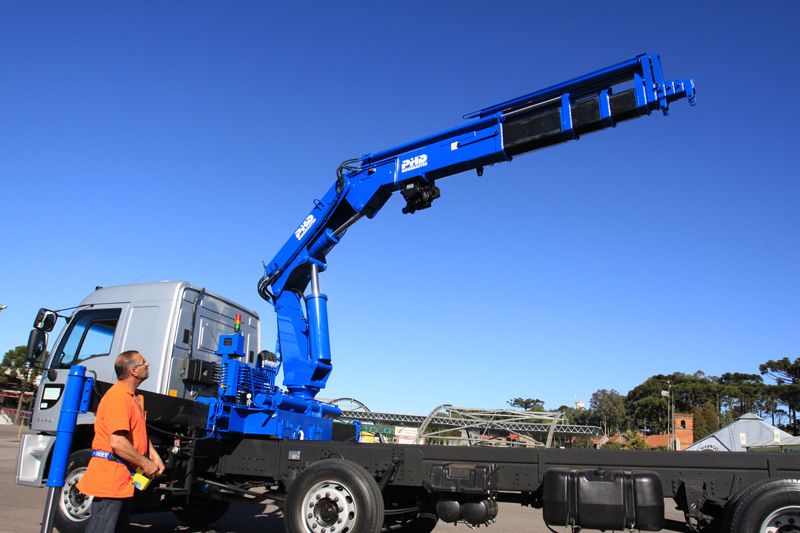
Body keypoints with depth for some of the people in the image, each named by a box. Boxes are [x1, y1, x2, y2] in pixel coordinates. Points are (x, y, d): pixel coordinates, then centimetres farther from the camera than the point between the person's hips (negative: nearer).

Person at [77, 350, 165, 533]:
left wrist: (153, 454, 10)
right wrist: (145, 463, -16)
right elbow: (117, 442, -27)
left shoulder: (133, 397, 15)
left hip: (123, 477, 11)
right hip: (111, 475, -11)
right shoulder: (119, 397, -20)